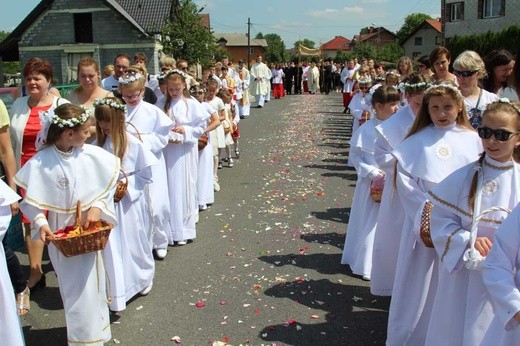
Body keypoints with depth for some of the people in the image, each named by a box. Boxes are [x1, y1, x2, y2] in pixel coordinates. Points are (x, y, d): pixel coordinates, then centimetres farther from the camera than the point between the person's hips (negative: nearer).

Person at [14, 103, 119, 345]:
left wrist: (98, 207, -14)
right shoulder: (40, 162, -15)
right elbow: (33, 200, -8)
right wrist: (41, 223, -22)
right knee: (77, 290, 4)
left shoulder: (92, 155, -10)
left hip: (91, 229, 2)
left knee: (93, 285, 16)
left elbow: (109, 184, -1)